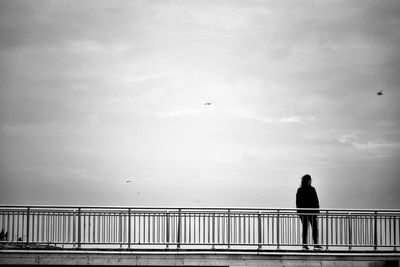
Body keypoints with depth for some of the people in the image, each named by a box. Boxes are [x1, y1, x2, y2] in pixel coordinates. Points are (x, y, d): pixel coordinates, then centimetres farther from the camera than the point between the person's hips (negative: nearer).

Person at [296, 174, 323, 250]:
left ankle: (304, 244, 3)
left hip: (302, 212, 5)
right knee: (314, 227, 4)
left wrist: (299, 211, 15)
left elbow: (297, 202, 8)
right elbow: (316, 201, -9)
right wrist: (317, 210, -1)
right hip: (311, 211, -5)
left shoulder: (299, 190, 4)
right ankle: (315, 244, 1)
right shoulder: (312, 189, -10)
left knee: (304, 228, 8)